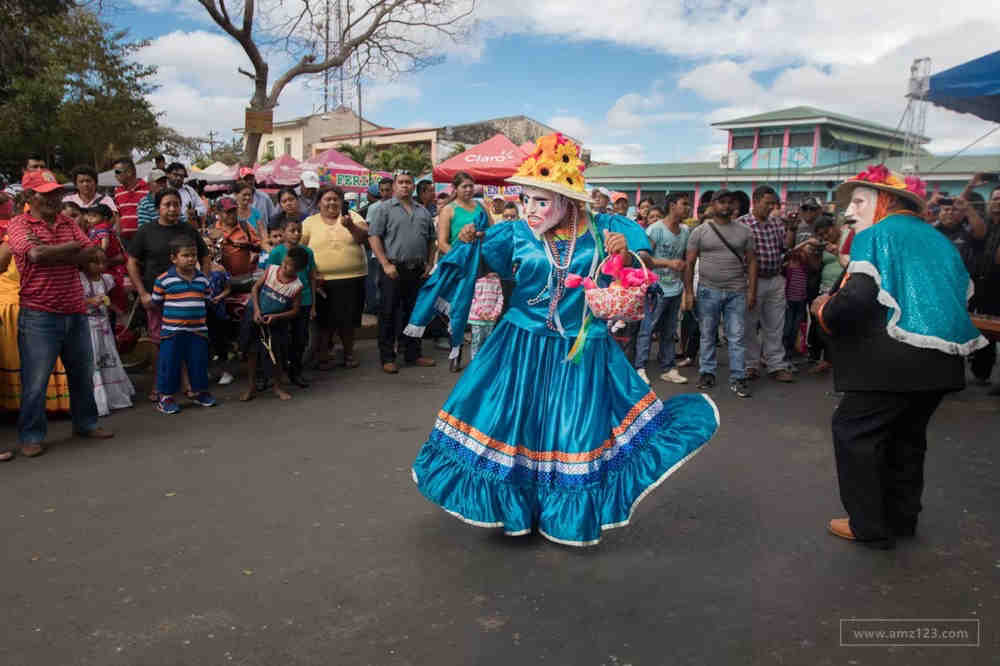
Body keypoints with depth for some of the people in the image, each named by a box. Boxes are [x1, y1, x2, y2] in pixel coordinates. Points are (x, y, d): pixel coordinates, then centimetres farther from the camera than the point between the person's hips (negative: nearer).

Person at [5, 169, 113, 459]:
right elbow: (36, 254, -21)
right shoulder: (19, 224, -3)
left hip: (76, 313, 5)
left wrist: (52, 255, -13)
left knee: (82, 374, 16)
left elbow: (90, 254, -1)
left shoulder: (69, 224, 13)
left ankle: (86, 423, 32)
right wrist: (71, 247, -8)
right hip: (39, 316, -5)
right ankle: (31, 436, 14)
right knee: (35, 380, 2)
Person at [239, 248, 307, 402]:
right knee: (252, 351, 6)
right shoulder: (271, 269, -10)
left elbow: (295, 311, -7)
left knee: (276, 355, 1)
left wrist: (276, 316, -20)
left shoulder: (297, 286, -15)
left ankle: (278, 387, 24)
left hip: (275, 321, -2)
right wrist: (256, 310, -13)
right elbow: (256, 287, -3)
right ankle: (252, 387, 20)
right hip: (255, 316, 2)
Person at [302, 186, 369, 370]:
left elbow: (364, 237, -6)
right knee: (325, 320, 4)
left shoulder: (352, 217, 8)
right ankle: (322, 355, 20)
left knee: (349, 319, 6)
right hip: (322, 281, 0)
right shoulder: (310, 222, 7)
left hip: (352, 278, 1)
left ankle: (348, 353, 24)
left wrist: (350, 226, -24)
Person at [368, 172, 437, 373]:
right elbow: (374, 237, -7)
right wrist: (386, 264, -14)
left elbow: (431, 240, 19)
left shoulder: (423, 211, 16)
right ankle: (387, 358, 6)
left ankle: (413, 353, 22)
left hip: (418, 271, 5)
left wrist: (429, 264, 7)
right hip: (394, 270, -5)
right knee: (389, 314, -1)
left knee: (414, 313, 11)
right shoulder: (384, 209, 1)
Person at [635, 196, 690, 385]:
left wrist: (686, 285, 12)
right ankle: (640, 369, 5)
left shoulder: (685, 231, 9)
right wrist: (669, 263, -25)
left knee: (669, 332, 12)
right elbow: (643, 257, -17)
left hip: (676, 289, 7)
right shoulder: (655, 229, -11)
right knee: (647, 329, -2)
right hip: (657, 288, -6)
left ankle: (667, 369, 19)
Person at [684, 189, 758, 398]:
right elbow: (690, 263, 1)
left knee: (737, 337, 0)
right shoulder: (700, 232, 2)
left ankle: (737, 378, 8)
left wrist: (752, 290, -1)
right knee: (707, 335, 8)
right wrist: (689, 292, -5)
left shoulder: (744, 232, 8)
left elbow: (751, 262, 7)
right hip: (708, 291, -1)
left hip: (737, 292, 1)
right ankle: (707, 373, 20)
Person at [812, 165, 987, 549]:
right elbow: (963, 294, 21)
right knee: (906, 436, 20)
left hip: (896, 357, -9)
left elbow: (859, 297, -19)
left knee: (853, 431, 2)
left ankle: (868, 527, 6)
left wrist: (824, 310, -1)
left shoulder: (876, 234, -7)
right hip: (944, 356, 9)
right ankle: (901, 519, 29)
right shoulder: (936, 239, 18)